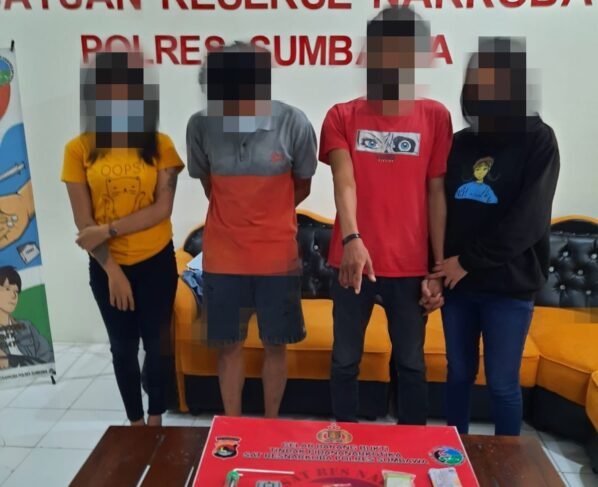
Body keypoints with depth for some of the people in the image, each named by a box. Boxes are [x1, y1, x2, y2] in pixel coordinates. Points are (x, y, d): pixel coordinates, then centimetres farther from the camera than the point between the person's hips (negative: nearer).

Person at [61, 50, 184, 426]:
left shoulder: (160, 145, -6)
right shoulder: (79, 149, -5)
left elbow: (163, 209, -13)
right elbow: (83, 222, -6)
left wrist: (108, 229, -20)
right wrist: (112, 270, -11)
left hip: (156, 262, -1)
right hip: (107, 267, 1)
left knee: (156, 343, 9)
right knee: (123, 347, 13)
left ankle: (156, 422, 29)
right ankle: (135, 423, 31)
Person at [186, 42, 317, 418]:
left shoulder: (293, 123, -15)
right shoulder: (201, 125, -12)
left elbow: (302, 187, 2)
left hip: (278, 256, 0)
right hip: (223, 257, 1)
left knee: (276, 345, 14)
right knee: (229, 345, 13)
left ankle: (271, 423, 35)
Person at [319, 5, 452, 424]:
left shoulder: (435, 116, 4)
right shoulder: (342, 116, 2)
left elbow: (437, 192, 2)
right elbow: (344, 180, -12)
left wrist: (438, 267, -2)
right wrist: (351, 238, -31)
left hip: (410, 264, 1)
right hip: (355, 258, 0)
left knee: (411, 363, 12)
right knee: (345, 359, 10)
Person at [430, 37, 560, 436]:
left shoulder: (538, 141, -3)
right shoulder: (459, 143, 9)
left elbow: (528, 220, -13)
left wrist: (469, 261, -13)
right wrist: (435, 268, -4)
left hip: (509, 285, -4)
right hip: (455, 281, 4)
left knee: (503, 383, 6)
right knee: (459, 373, 14)